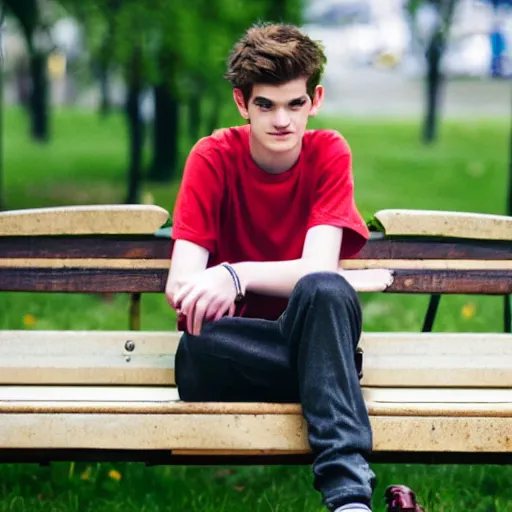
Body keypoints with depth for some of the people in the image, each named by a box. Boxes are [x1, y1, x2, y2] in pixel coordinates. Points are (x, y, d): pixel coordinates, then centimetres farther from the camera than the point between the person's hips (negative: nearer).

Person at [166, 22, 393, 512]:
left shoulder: (328, 153, -4)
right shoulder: (213, 157, -7)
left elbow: (316, 269, -18)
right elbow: (180, 287, -19)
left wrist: (236, 275, -38)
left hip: (310, 334, 0)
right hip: (234, 347, 0)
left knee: (322, 290, -35)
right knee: (197, 347, -37)